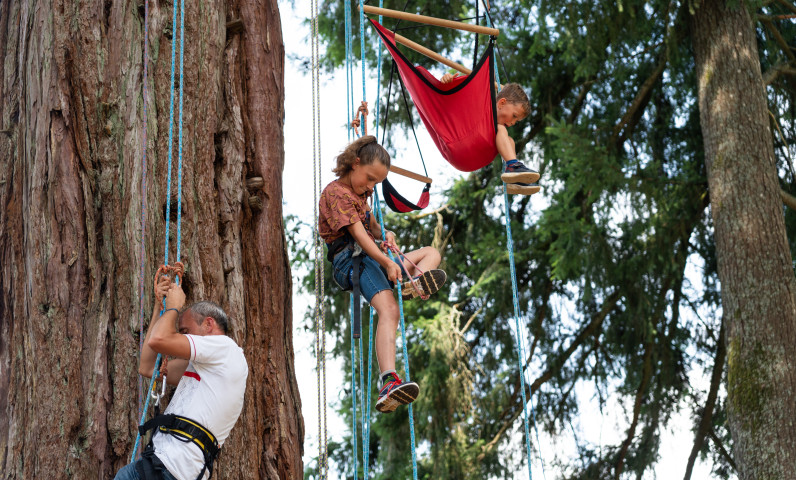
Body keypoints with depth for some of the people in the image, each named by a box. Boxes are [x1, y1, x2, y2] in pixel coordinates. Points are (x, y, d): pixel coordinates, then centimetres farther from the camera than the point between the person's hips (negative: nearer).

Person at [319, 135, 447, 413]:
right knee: (388, 309, -32)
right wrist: (387, 262, -26)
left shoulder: (360, 194, 25)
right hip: (351, 261, -10)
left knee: (431, 252, 15)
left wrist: (384, 235, 6)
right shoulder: (336, 193, -6)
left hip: (371, 259, 10)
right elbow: (358, 233, -17)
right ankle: (389, 382, -50)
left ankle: (413, 284, -24)